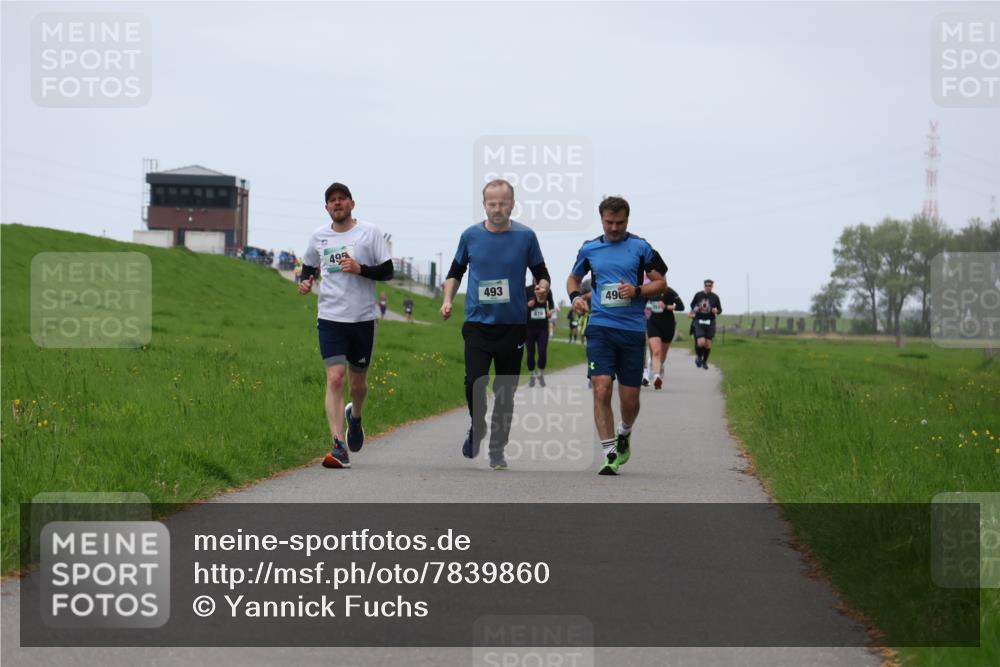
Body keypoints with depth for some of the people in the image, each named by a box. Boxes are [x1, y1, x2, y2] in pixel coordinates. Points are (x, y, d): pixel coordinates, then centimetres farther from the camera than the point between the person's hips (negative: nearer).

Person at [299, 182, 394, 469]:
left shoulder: (370, 232, -1)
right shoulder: (319, 236, 7)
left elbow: (387, 271, -1)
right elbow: (309, 266, 24)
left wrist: (360, 269, -18)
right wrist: (306, 281, 2)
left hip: (363, 319, 0)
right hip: (330, 318, 0)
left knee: (358, 383, 11)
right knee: (335, 378, -14)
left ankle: (355, 416, 47)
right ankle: (339, 448, -18)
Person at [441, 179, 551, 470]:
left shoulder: (526, 236, -1)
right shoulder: (470, 236, 2)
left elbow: (541, 272, 7)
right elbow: (455, 272, 15)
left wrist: (543, 288, -15)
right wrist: (448, 300, 0)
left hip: (513, 325, 0)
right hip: (477, 323, 0)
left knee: (505, 391, 4)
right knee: (474, 383, -13)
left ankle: (497, 449, 17)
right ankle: (477, 428, 16)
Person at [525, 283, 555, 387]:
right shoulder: (526, 290, -7)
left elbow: (551, 303, 20)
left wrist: (551, 311, 0)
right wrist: (527, 305, -22)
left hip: (543, 327, 1)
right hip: (529, 327, -1)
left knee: (543, 352, -7)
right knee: (531, 353, 5)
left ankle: (541, 375, 13)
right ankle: (531, 376, 21)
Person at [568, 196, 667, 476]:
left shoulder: (641, 247, 4)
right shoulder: (589, 249, 10)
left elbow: (660, 282, 7)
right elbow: (574, 278, 25)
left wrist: (637, 291, -11)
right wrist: (575, 296, 3)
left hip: (633, 330, 0)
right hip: (600, 327, 0)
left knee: (630, 398, 4)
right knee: (601, 389, -14)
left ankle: (625, 433, 37)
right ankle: (610, 455, -10)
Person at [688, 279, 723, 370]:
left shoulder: (715, 297, -1)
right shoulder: (698, 295, -1)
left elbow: (720, 310, 7)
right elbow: (692, 304, 14)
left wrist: (716, 311, -16)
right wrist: (694, 309, -8)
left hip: (710, 323, 1)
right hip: (698, 322, -1)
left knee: (708, 344, 3)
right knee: (701, 342, -17)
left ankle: (705, 361, 27)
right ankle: (698, 356, 14)